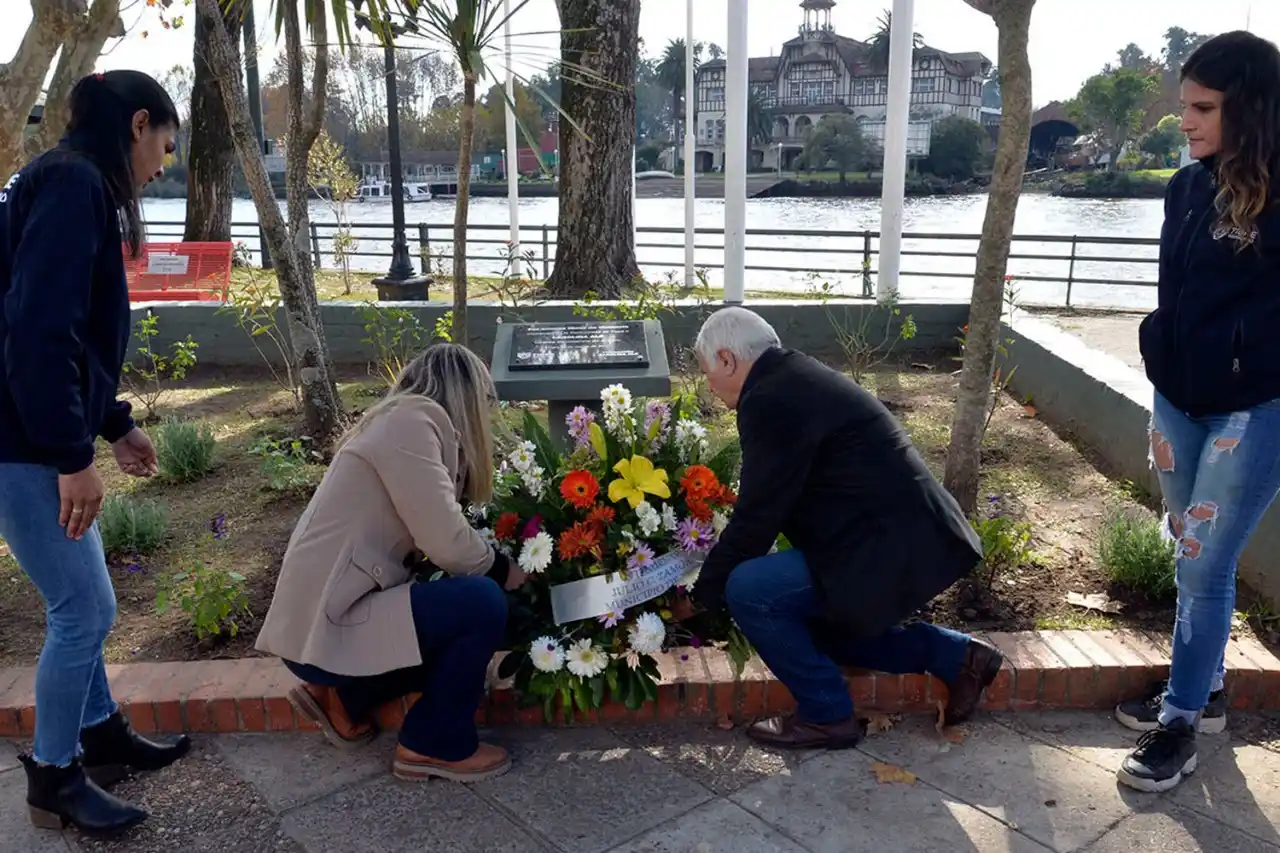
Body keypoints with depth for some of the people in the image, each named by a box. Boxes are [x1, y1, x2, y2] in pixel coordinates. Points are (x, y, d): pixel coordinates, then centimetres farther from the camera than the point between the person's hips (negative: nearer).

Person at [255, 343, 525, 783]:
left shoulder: (394, 421, 14)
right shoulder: (412, 421, -17)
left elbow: (422, 544, 11)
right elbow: (447, 544, -21)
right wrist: (502, 570, -3)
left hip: (326, 613, 10)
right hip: (324, 626, -10)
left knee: (462, 626, 18)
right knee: (482, 604, -17)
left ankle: (342, 696, 18)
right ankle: (436, 745, 1)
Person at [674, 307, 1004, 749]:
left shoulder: (770, 402, -17)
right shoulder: (797, 378, 14)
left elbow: (757, 516, -15)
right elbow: (772, 503, 21)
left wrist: (701, 594, -2)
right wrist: (715, 569, 25)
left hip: (894, 547, -11)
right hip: (912, 535, 11)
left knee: (748, 589, -14)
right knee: (814, 621, 23)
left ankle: (827, 715, 3)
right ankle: (955, 655, 22)